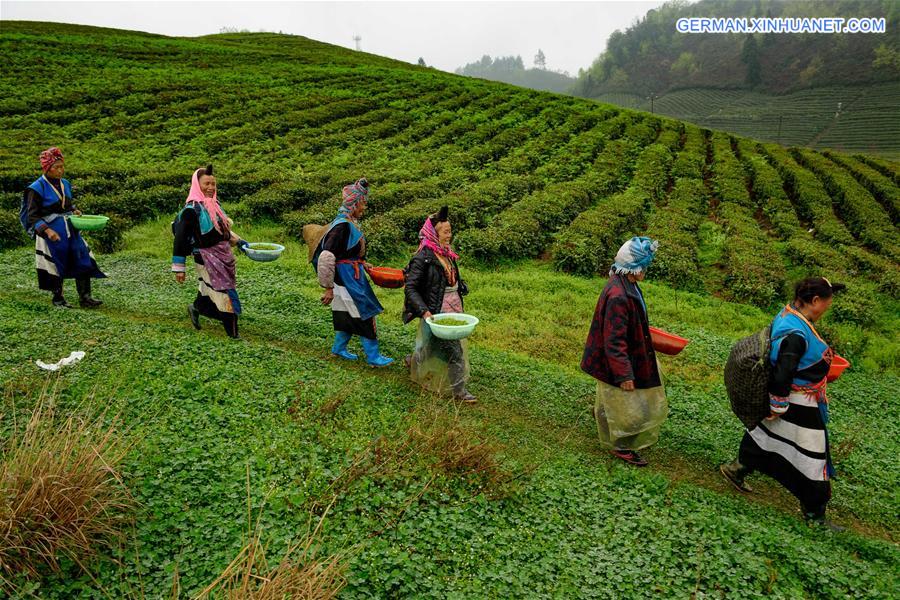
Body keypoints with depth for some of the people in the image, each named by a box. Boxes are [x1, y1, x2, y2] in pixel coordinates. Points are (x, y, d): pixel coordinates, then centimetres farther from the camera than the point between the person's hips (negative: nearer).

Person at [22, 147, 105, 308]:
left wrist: (75, 211, 0)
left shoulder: (65, 184, 7)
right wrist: (47, 230, -25)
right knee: (55, 265, 4)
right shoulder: (37, 188, -11)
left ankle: (85, 297, 1)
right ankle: (58, 299, 20)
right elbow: (32, 216, -12)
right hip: (51, 233, -5)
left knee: (83, 260, -3)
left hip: (70, 230, 6)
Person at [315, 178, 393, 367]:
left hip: (353, 276, 9)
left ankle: (339, 348, 35)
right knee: (364, 314, -2)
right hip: (346, 279, -9)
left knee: (348, 315, 19)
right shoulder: (342, 226, -23)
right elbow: (327, 257, -26)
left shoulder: (351, 223, 6)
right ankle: (373, 356, 7)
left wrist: (362, 264, 13)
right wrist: (328, 287, -22)